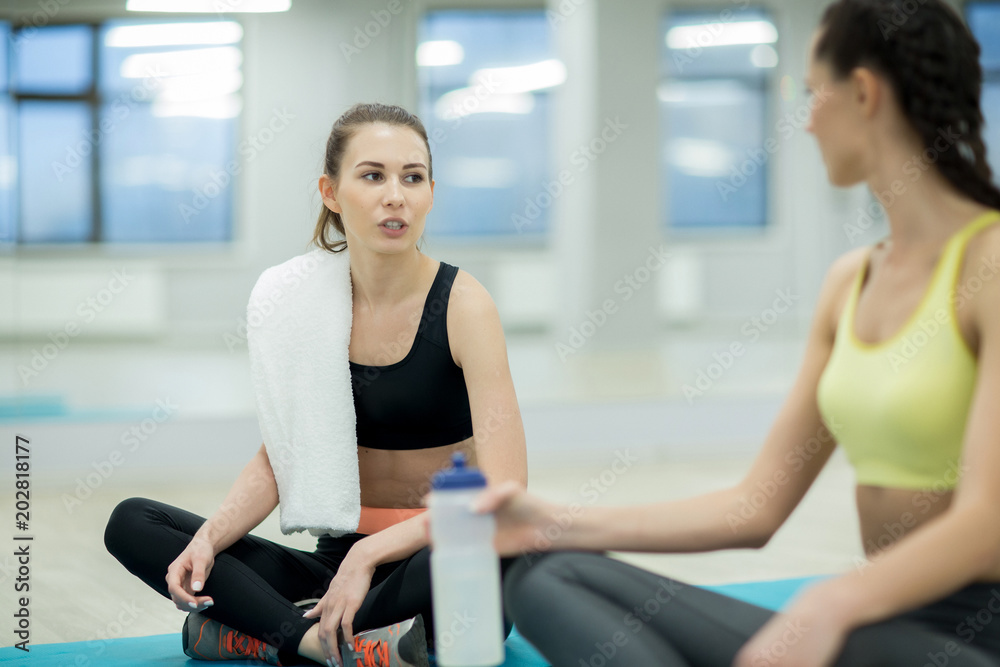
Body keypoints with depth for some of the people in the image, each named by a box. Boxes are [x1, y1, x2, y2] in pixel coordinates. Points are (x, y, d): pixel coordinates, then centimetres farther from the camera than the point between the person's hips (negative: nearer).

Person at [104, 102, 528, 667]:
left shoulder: (462, 304, -12)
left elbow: (504, 488, -20)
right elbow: (279, 458, 5)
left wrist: (369, 555, -24)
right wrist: (208, 540, -13)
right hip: (341, 555, 5)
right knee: (132, 524, -7)